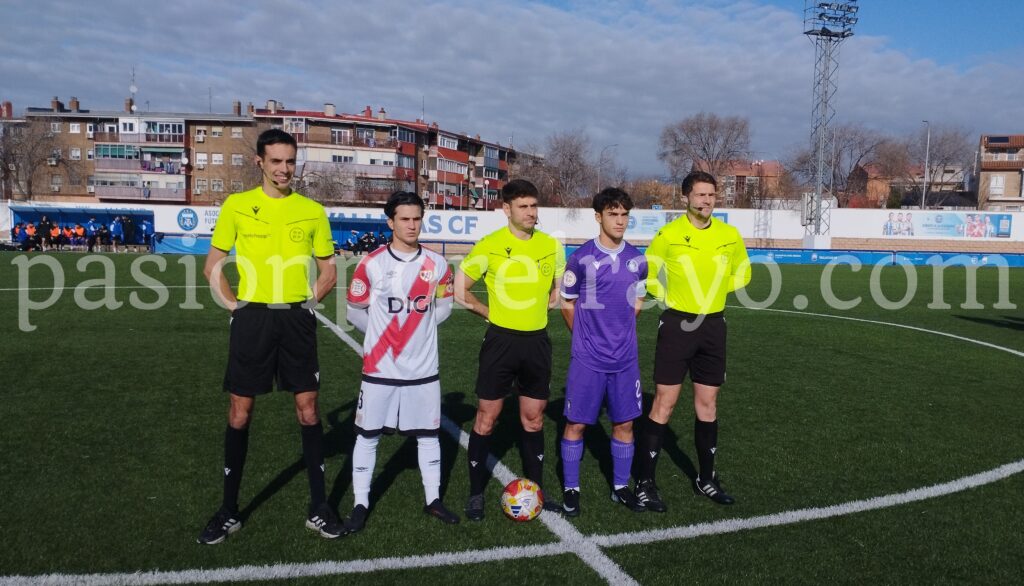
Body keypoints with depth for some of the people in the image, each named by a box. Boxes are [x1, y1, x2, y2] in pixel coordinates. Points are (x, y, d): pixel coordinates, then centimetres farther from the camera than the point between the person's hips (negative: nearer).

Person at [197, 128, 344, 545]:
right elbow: (212, 265, 7)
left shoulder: (312, 211, 2)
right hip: (252, 319, 0)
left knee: (308, 411, 4)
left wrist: (306, 303, 0)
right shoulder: (236, 206, 0)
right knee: (240, 413, 5)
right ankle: (229, 511, 19)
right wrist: (233, 305, -2)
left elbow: (328, 271, 12)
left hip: (296, 320, 1)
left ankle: (318, 508, 15)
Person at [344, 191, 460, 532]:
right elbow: (355, 311, 1)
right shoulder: (371, 264, -8)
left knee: (428, 434, 11)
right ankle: (361, 504, 20)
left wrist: (419, 328, 7)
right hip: (379, 369, -2)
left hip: (423, 369, 2)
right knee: (367, 435, 6)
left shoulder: (437, 265, -2)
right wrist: (382, 334, 8)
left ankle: (433, 499, 26)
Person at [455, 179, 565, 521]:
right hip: (501, 340, -3)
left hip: (537, 341, 3)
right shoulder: (489, 245, -9)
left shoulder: (551, 245, 1)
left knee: (533, 418, 12)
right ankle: (476, 493, 17)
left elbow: (561, 287, 19)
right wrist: (489, 313, -1)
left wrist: (541, 308, 7)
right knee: (486, 418, 3)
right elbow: (460, 290, -1)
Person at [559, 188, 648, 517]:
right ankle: (571, 489, 18)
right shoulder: (581, 258, -9)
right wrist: (588, 337, 8)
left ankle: (620, 487, 26)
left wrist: (620, 333, 13)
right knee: (576, 424, 2)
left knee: (624, 423, 10)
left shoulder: (638, 260, 3)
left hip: (626, 359, 4)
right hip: (588, 359, -3)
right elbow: (568, 304, 2)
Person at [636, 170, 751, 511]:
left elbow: (742, 274, 19)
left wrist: (714, 290, 8)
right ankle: (644, 482, 6)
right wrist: (669, 298, -3)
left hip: (713, 326, 4)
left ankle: (706, 479, 26)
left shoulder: (730, 236, 2)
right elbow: (647, 273, 3)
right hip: (677, 324, -4)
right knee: (664, 404, -3)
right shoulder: (669, 234, -8)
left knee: (707, 404, 12)